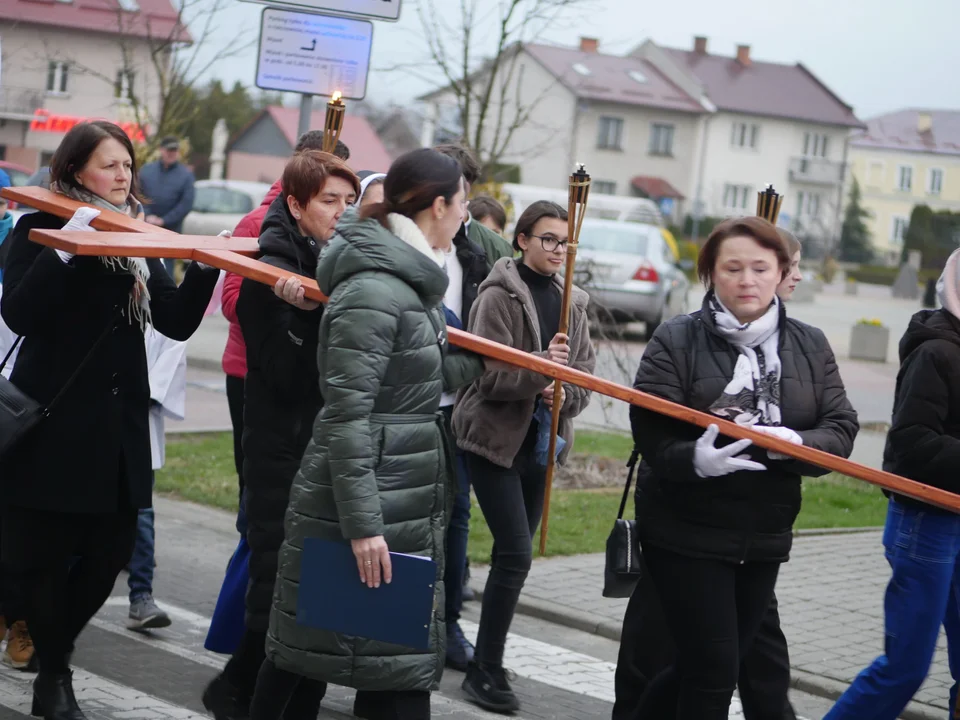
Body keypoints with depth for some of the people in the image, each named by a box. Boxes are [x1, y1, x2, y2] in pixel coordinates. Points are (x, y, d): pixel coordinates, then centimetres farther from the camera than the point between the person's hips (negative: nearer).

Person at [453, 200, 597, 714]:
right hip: (495, 439, -6)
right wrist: (542, 365, -30)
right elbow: (489, 374, -16)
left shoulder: (571, 302, 10)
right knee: (515, 554, -12)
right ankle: (487, 671, -3)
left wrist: (563, 394, -11)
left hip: (541, 441, 6)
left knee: (514, 554, 10)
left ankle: (486, 661, 21)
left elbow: (585, 376, 10)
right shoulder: (498, 295, -9)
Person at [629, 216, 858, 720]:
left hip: (765, 538, 5)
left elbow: (841, 431, -3)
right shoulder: (676, 340, -8)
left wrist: (794, 443, -24)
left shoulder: (810, 346, 4)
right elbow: (651, 434, -13)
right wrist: (695, 459, -34)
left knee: (727, 665, 14)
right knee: (712, 671, -7)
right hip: (687, 534, -5)